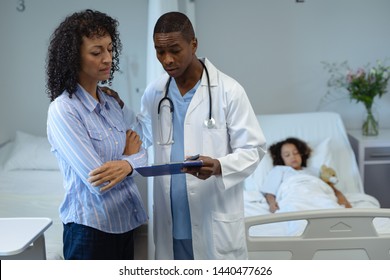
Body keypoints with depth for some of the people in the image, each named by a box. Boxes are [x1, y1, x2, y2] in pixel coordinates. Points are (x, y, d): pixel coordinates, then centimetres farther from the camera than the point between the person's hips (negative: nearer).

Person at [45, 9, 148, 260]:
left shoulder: (112, 103, 7)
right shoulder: (63, 110, -16)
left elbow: (141, 153, 3)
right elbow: (97, 181, -22)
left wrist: (127, 164, -19)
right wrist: (129, 155, -5)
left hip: (126, 221, 7)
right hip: (91, 228, -7)